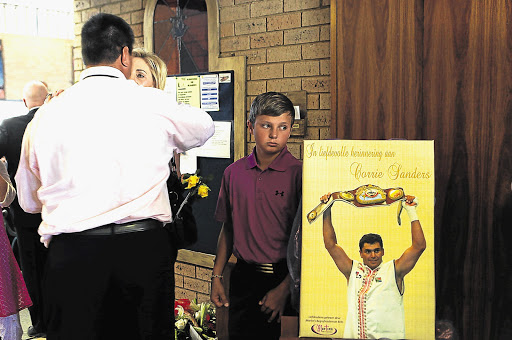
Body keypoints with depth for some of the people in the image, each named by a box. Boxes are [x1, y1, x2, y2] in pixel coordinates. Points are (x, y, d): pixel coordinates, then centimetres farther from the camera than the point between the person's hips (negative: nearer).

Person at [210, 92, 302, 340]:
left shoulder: (299, 174, -9)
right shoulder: (234, 173, 3)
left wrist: (284, 289, -11)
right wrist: (216, 276, 9)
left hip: (283, 279, -3)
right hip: (243, 277, 3)